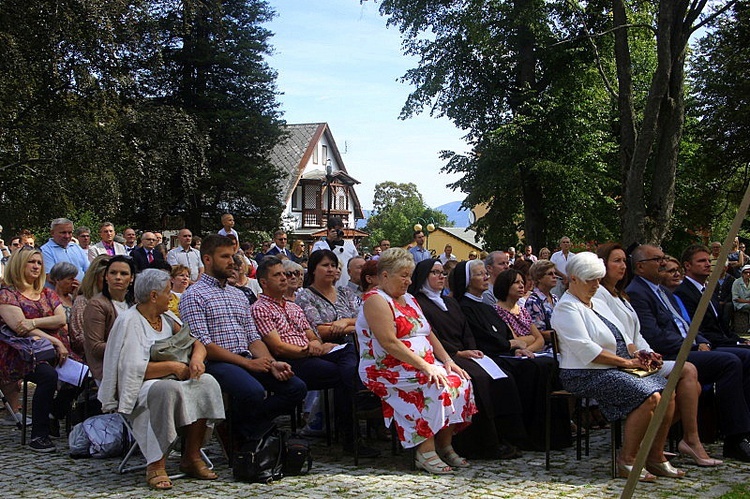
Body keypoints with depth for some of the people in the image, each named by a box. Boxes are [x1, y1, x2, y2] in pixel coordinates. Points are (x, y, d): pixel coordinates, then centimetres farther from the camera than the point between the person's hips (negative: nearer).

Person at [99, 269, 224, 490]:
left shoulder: (166, 319, 14)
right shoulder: (129, 322, -10)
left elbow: (196, 343, 13)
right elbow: (132, 369, -20)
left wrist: (197, 358, -10)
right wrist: (174, 367, -18)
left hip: (170, 380, 7)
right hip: (138, 389, -7)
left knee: (207, 382, -19)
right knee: (169, 389, -37)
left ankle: (191, 457, -15)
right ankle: (155, 466, -30)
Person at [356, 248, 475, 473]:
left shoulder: (409, 299, 20)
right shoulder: (376, 300, -9)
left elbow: (429, 335, 18)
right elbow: (389, 343, -20)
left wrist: (447, 360, 1)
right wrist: (425, 366, -24)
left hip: (423, 365, 8)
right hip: (385, 371, -8)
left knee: (460, 381, -14)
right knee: (436, 385, -30)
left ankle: (445, 446, -10)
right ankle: (425, 451, -25)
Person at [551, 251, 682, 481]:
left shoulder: (597, 305, 23)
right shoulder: (566, 308, -7)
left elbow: (623, 339, 25)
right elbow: (587, 350, -17)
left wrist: (638, 355, 3)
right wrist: (626, 362, -15)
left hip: (615, 370, 9)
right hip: (587, 376, -9)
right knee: (649, 397, -25)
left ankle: (656, 456, -2)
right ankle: (627, 461, -16)